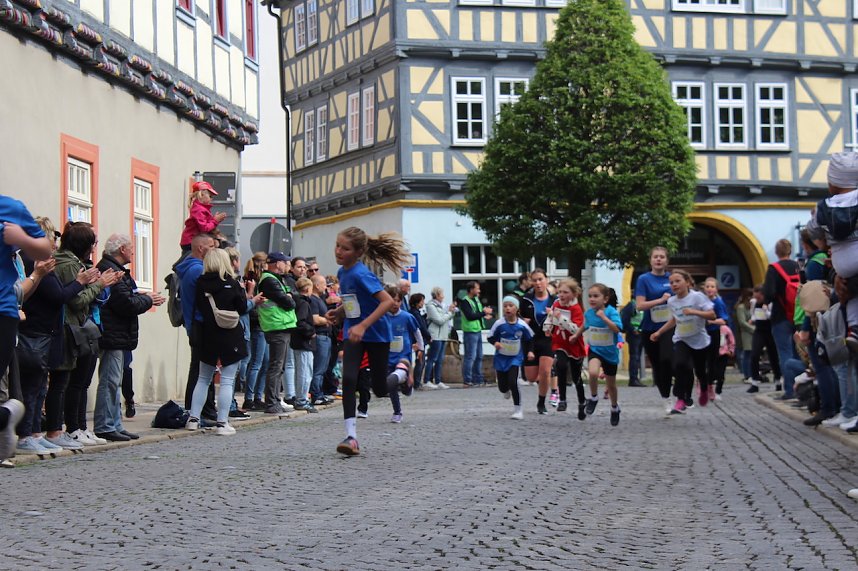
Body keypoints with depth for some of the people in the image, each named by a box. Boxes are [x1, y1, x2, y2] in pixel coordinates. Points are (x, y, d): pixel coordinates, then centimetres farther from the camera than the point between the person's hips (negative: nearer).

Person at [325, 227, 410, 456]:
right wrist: (339, 312, 0)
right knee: (348, 378, -14)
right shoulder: (342, 272, 2)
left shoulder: (360, 274, -24)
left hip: (376, 333, -6)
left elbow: (388, 301, -31)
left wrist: (363, 326, -37)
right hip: (353, 333, 6)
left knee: (380, 388, 3)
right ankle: (351, 436, -16)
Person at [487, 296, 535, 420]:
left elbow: (530, 339, 5)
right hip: (501, 357, 1)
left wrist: (530, 351, -7)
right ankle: (506, 391, 47)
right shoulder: (499, 324, -14)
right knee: (502, 386, 6)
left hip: (515, 358, -1)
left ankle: (518, 410, -4)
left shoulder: (522, 325, -11)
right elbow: (491, 337, -5)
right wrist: (495, 343, -26)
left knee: (513, 382, -17)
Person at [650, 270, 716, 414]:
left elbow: (712, 315, -21)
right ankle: (681, 400, -17)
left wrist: (694, 312, -34)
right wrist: (659, 332, 15)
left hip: (699, 339, -2)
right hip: (681, 339, 2)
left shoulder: (697, 297, -15)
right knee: (679, 365, -23)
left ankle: (704, 389, 47)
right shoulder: (671, 301, 0)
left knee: (700, 370, 11)